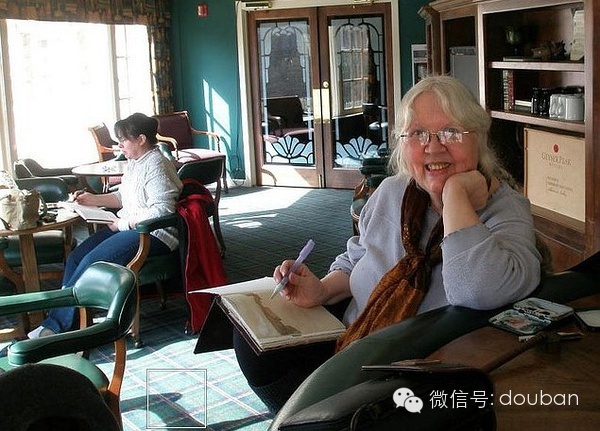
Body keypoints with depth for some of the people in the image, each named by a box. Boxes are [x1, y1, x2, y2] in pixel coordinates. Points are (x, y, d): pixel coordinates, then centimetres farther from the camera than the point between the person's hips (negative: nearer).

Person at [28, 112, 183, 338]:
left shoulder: (156, 166, -16)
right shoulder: (134, 162, 15)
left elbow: (162, 211, -24)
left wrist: (124, 223, -19)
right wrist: (94, 199, 12)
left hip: (153, 234, -10)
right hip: (128, 227, 10)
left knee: (92, 262, -23)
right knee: (75, 257, -8)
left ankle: (55, 325, -15)